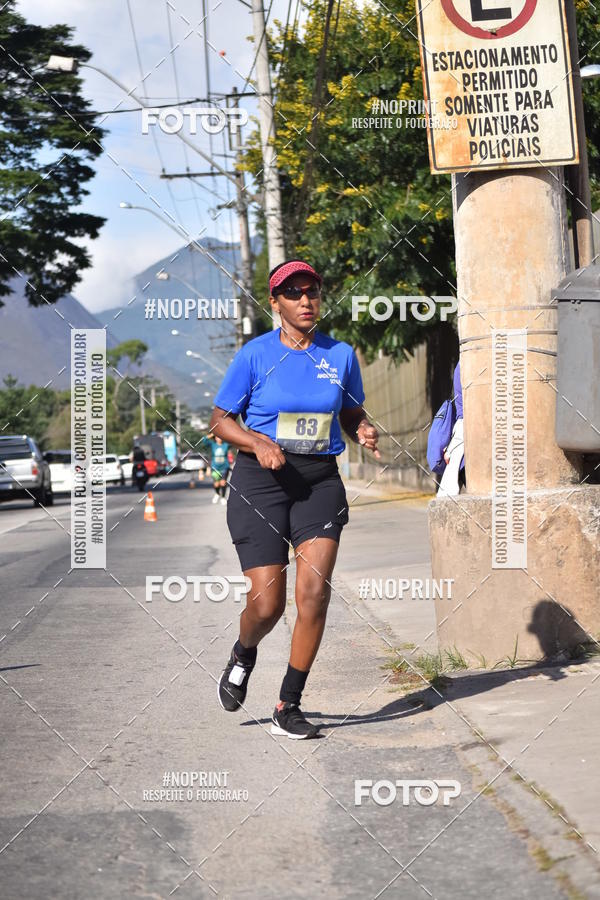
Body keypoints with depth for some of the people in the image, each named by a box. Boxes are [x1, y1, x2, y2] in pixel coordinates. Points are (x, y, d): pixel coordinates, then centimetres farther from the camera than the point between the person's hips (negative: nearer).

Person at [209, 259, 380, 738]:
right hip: (260, 483, -2)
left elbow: (352, 414, 18)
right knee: (267, 604, -6)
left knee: (315, 591, -13)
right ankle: (243, 655, 32)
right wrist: (258, 443, -16)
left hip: (320, 482, 2)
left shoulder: (341, 355, 5)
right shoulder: (255, 355, -4)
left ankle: (289, 706, 2)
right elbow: (220, 420, 2)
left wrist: (365, 431, -5)